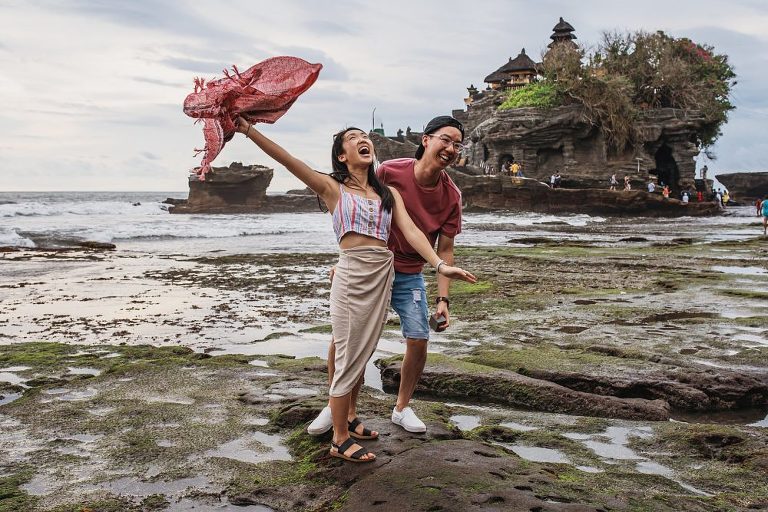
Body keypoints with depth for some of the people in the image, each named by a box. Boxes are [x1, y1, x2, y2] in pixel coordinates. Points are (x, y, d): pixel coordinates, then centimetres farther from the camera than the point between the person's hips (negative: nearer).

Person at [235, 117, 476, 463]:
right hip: (352, 274, -5)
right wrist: (248, 129, -19)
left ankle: (348, 420, 35)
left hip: (383, 275, 5)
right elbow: (288, 160, -10)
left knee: (363, 355, 16)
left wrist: (440, 265, -10)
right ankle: (340, 440, 14)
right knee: (349, 358, 1)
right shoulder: (333, 188, 1)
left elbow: (411, 231, 3)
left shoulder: (389, 193, 13)